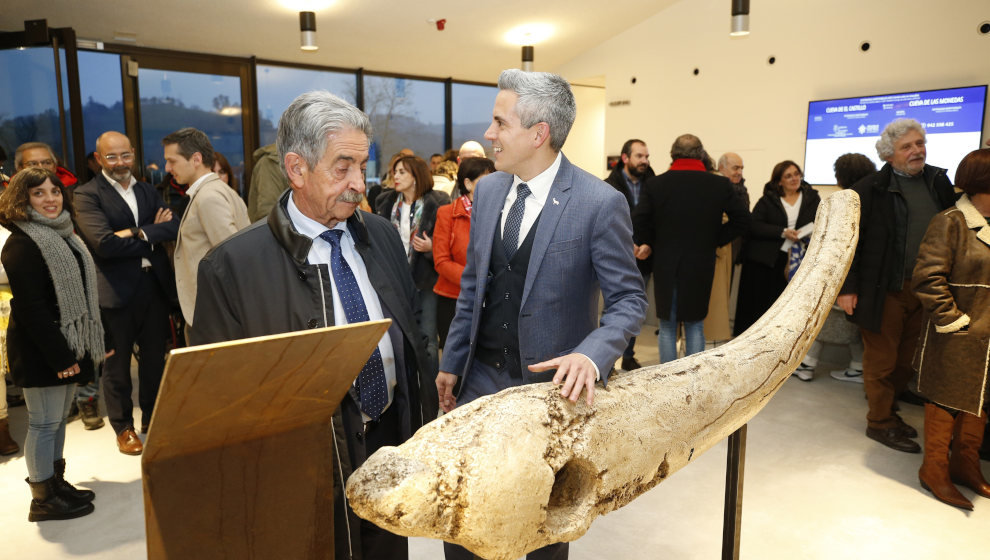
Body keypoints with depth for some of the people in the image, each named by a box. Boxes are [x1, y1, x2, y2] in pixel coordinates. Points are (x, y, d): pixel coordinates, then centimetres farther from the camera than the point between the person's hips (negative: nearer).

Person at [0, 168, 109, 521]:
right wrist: (59, 355, -21)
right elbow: (31, 307, -21)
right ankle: (43, 500, 14)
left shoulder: (62, 234, 13)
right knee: (45, 422, 1)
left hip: (67, 345, 9)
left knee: (59, 418, 17)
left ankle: (56, 482, 29)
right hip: (40, 351, -9)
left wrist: (83, 346, 13)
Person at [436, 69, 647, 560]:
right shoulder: (487, 190, 2)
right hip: (481, 376, 5)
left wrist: (591, 355, -29)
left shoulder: (600, 203, -16)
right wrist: (451, 363, 10)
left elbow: (628, 299, -11)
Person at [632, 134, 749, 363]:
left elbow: (638, 221, -13)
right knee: (695, 324, 13)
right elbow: (742, 219, 0)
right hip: (702, 265, 1)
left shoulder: (655, 183, -8)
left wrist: (649, 244, 3)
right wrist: (715, 240, 6)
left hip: (665, 265, -1)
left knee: (667, 327, 10)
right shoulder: (720, 185, -3)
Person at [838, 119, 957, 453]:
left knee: (908, 360, 14)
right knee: (881, 360, 6)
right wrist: (846, 288, -12)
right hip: (884, 289, -5)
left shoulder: (939, 182, 9)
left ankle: (887, 408, 33)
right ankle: (880, 423, 20)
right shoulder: (870, 190, -7)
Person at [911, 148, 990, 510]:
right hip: (956, 340, -7)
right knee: (946, 400, 5)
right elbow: (927, 279, -19)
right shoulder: (950, 223, -14)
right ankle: (934, 470, 18)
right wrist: (953, 321, -16)